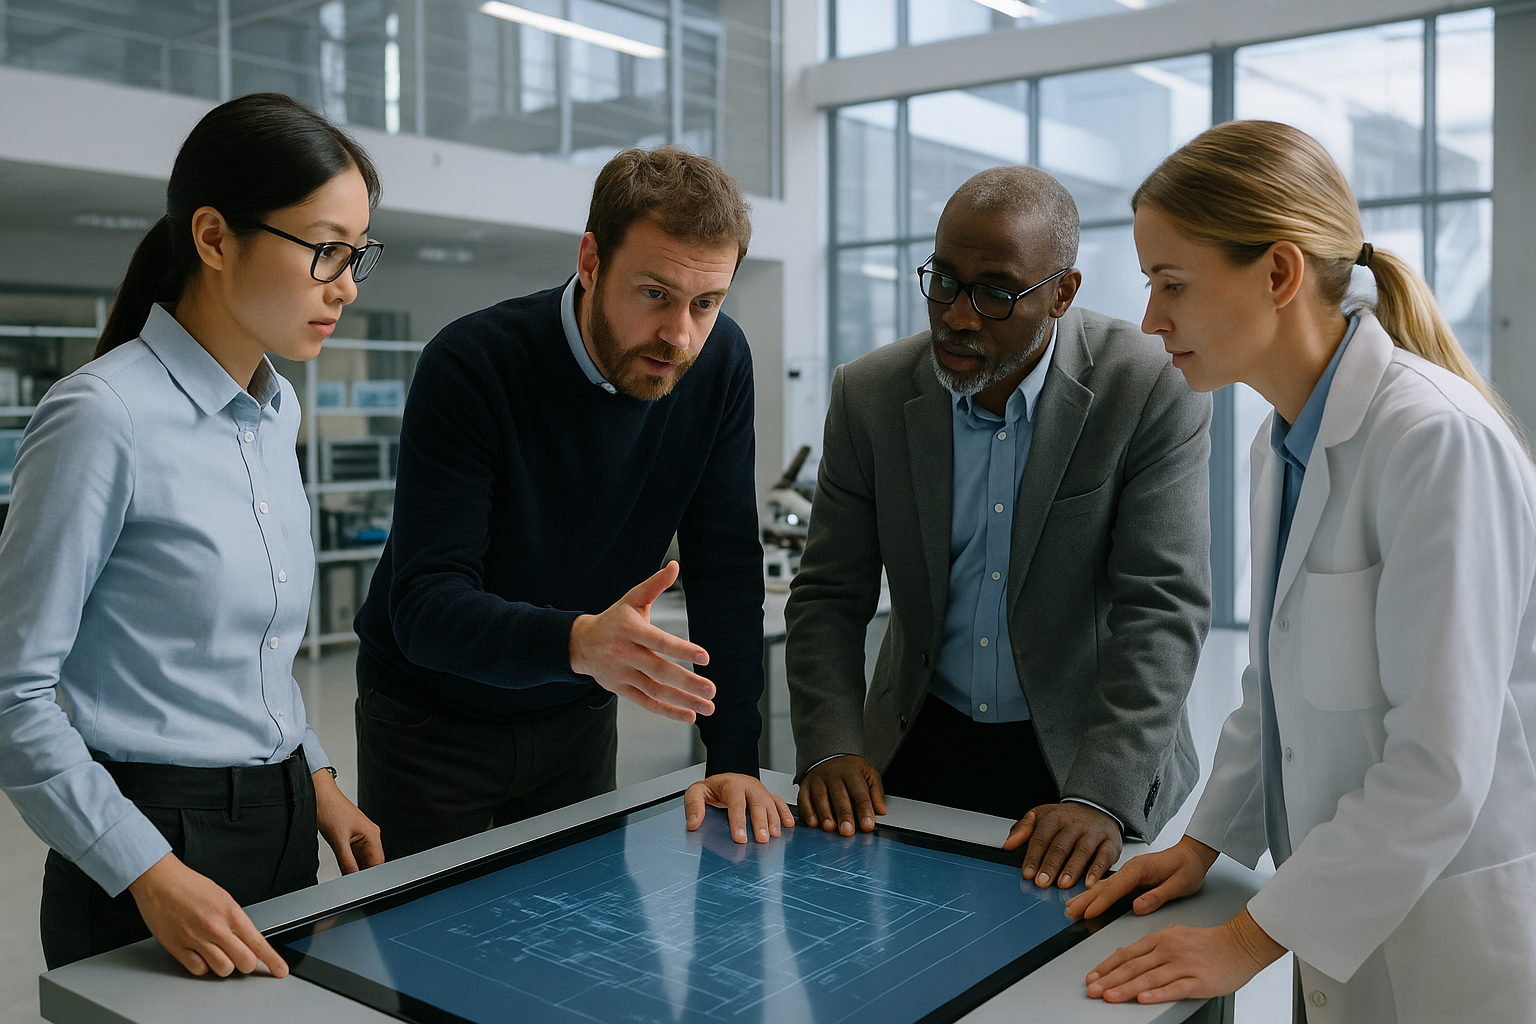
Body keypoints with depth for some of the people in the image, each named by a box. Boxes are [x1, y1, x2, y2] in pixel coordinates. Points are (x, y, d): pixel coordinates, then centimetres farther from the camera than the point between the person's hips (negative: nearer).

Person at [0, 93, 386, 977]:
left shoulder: (279, 411, 6)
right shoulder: (105, 416, -18)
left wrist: (315, 776, 9)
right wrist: (151, 873, -19)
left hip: (286, 824, 7)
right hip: (157, 830, -7)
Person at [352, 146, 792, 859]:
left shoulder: (719, 364, -11)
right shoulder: (470, 364, -25)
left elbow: (726, 568, -10)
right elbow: (424, 605, -31)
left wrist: (735, 761, -18)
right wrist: (578, 641, -50)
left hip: (578, 719, 4)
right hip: (430, 719, -3)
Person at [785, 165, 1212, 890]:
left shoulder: (1154, 395, -13)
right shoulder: (869, 395, -5)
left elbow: (1162, 610, -17)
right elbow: (830, 596, -1)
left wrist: (1101, 797, -26)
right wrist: (831, 749, -14)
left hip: (1080, 756, -2)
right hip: (918, 753, 2)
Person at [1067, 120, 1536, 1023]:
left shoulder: (1439, 441, -23)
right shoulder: (1283, 445, 5)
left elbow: (1439, 766, -25)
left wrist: (1249, 942, -20)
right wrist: (1202, 844, 9)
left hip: (1460, 942, -7)